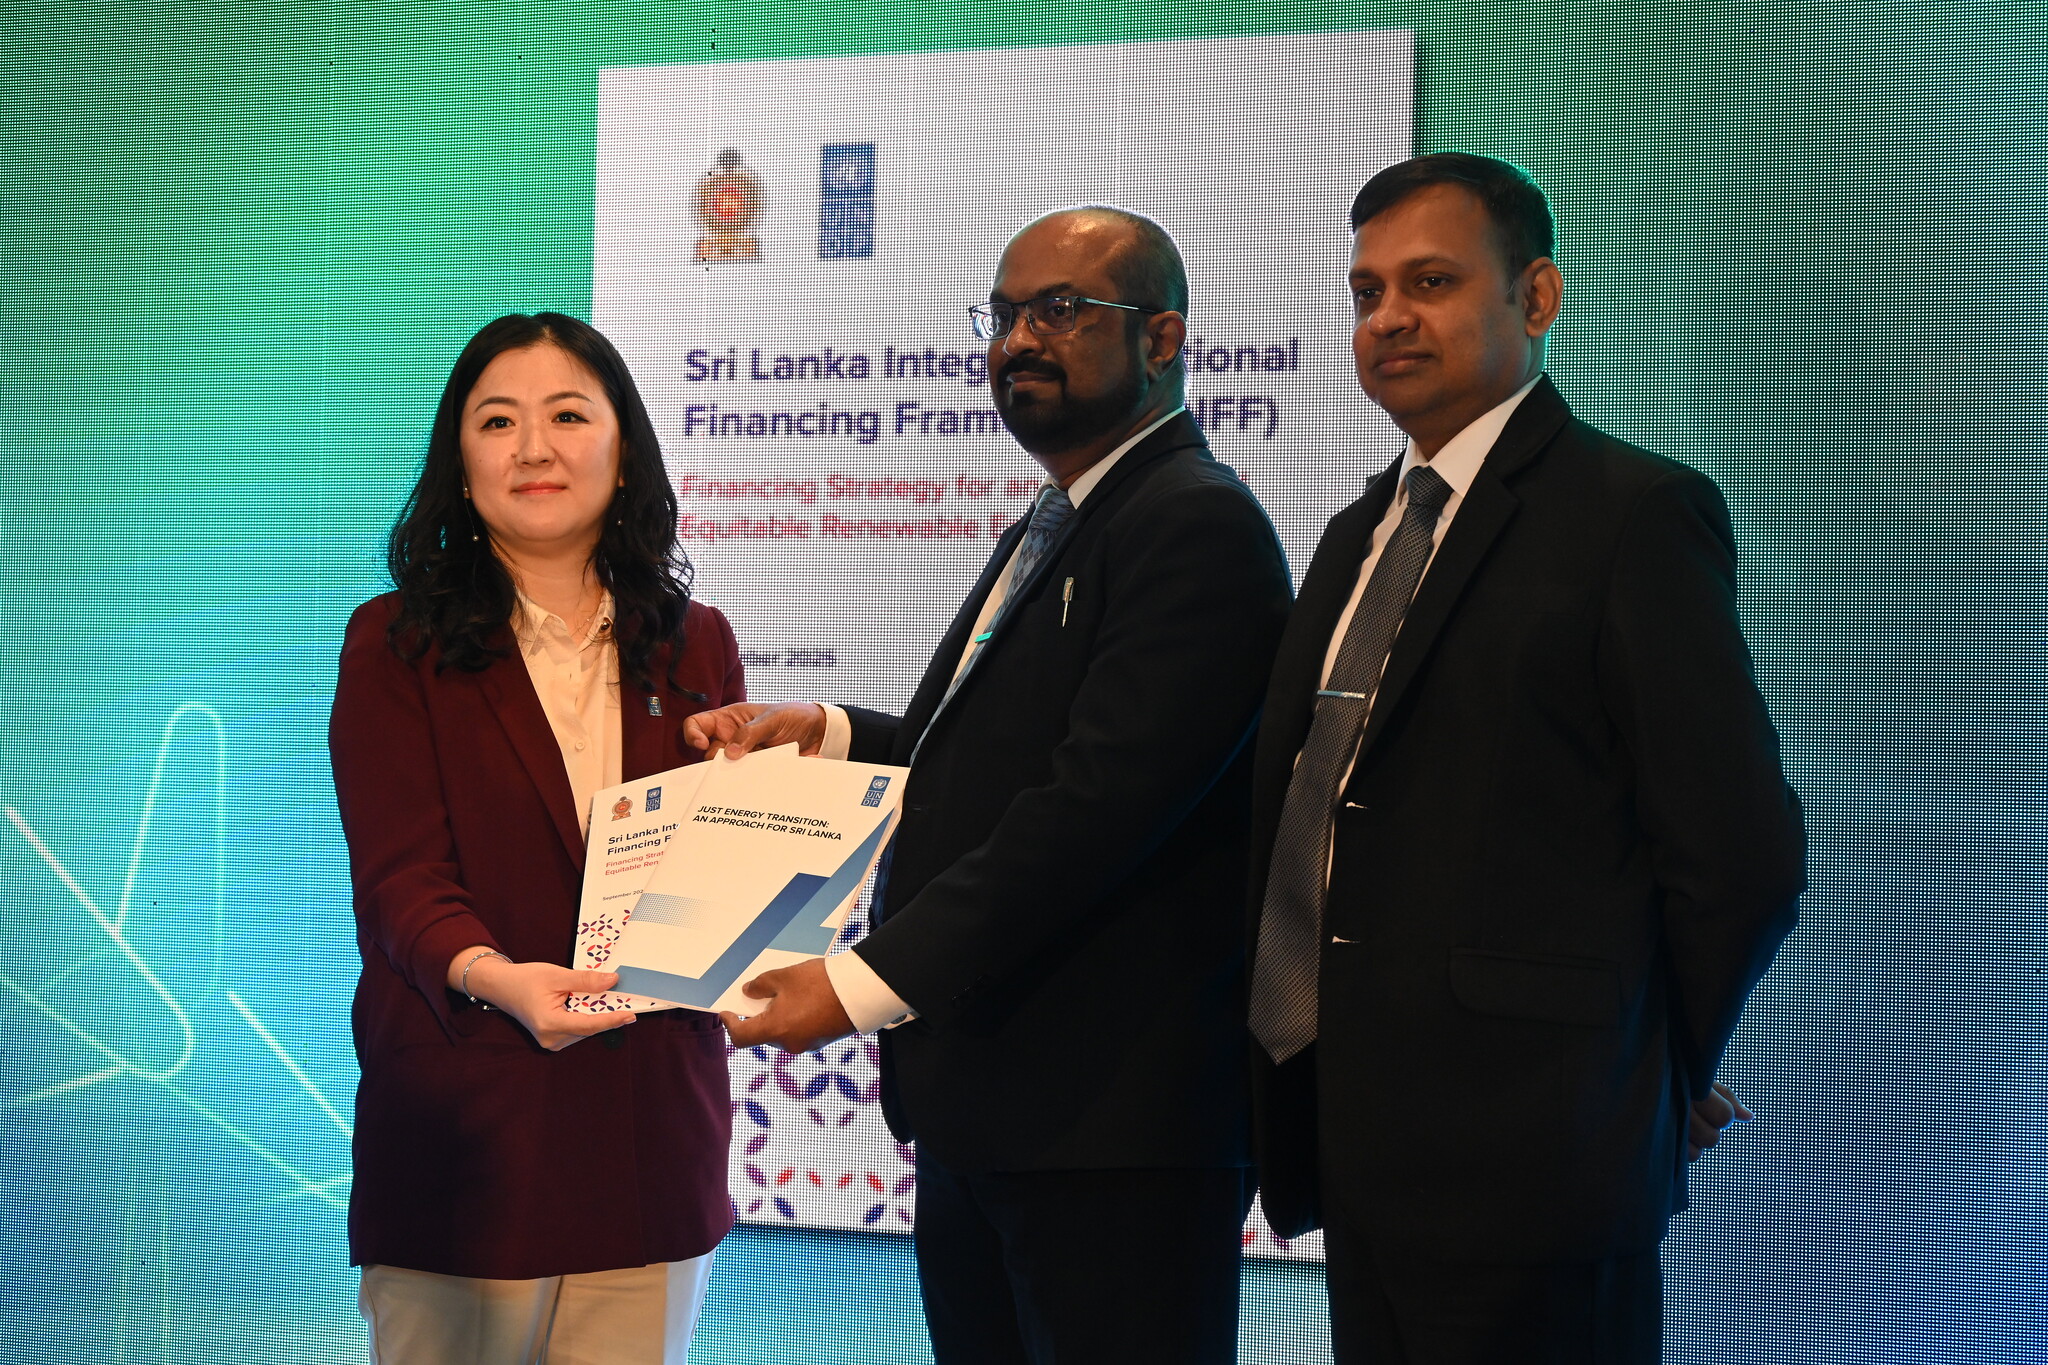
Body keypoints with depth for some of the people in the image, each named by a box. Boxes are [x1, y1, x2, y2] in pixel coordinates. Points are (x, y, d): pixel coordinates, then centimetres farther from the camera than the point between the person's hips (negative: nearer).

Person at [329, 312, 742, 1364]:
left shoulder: (695, 645, 10)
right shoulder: (395, 644, 0)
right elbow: (400, 879, -9)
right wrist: (494, 978, -29)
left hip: (651, 1119, 3)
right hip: (462, 1128, -3)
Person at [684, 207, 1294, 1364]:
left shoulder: (1199, 527, -13)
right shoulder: (1046, 532, 20)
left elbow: (1099, 803, -23)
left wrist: (870, 981, -23)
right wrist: (828, 736, 10)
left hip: (1113, 1122, -10)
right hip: (977, 1110, 10)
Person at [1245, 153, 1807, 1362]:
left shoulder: (1633, 514, -9)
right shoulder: (1361, 535, 17)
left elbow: (1741, 853, -11)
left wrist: (1651, 1082, -1)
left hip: (1523, 1160, -7)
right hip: (1364, 1148, 8)